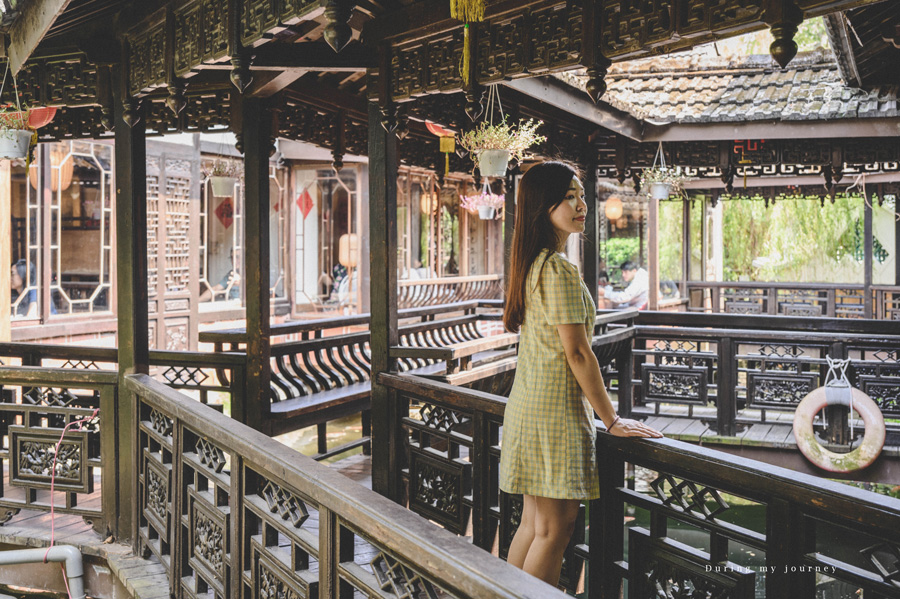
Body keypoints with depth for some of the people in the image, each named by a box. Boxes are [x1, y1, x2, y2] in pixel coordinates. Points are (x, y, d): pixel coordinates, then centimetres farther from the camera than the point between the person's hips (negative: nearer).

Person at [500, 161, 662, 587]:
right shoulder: (559, 270, -17)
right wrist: (612, 420, -12)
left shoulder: (532, 265, 13)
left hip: (527, 405, 10)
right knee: (554, 529, -2)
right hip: (555, 412, -10)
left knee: (534, 524, 15)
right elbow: (576, 352, -18)